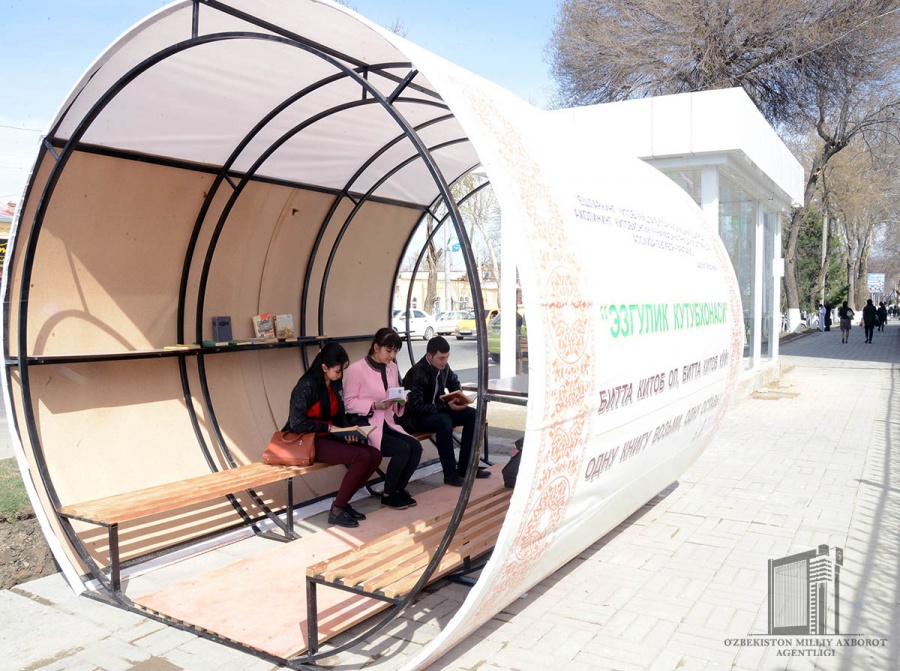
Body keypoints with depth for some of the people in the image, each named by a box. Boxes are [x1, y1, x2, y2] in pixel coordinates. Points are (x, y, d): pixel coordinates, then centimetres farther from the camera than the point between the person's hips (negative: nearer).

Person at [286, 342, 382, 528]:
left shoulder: (335, 384, 7)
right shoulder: (307, 386, -17)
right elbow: (297, 424, -18)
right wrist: (329, 427, -17)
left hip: (330, 437, 8)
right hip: (310, 441, -8)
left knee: (375, 455, -12)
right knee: (362, 457, -25)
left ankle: (343, 501, 2)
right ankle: (336, 510, -11)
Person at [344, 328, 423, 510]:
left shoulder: (393, 368, 9)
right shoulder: (356, 369, -11)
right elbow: (349, 402, -10)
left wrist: (400, 401, -5)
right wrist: (374, 405, -22)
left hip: (388, 424, 7)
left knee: (416, 447, -18)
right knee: (403, 449, -25)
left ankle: (399, 490, 4)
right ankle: (388, 495, -4)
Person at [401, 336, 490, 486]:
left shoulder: (443, 367, -2)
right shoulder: (417, 374, -25)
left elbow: (454, 382, 21)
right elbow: (416, 407, -28)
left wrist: (459, 398, 0)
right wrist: (446, 406, -32)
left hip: (438, 410, 8)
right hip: (415, 417, -8)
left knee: (472, 415, -10)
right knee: (444, 421, -37)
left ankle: (465, 467, -4)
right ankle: (450, 474, -26)